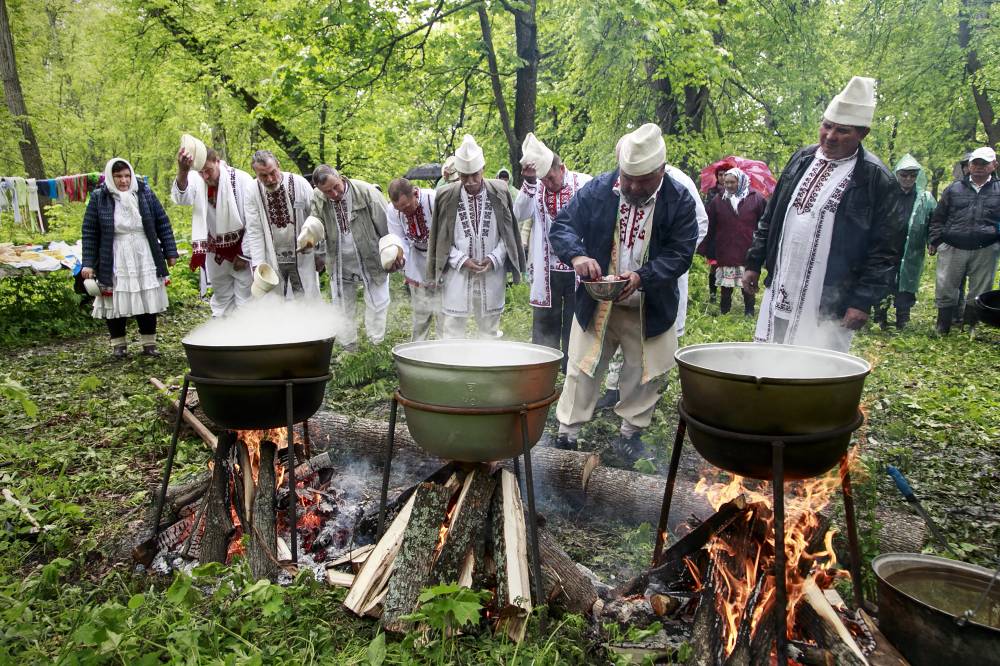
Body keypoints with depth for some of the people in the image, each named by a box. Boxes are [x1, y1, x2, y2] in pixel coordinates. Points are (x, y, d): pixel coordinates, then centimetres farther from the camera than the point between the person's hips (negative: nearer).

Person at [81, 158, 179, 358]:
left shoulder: (145, 193, 1)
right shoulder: (99, 198, -3)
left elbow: (163, 223, 5)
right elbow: (89, 232, 0)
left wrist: (170, 252, 3)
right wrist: (88, 263, -3)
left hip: (145, 260, 1)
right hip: (115, 263, -1)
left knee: (148, 302, 6)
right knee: (116, 303, 5)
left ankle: (149, 343, 19)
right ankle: (118, 344, 21)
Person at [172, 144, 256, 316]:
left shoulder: (241, 179, -16)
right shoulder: (196, 179, -8)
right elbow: (180, 197, -30)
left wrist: (245, 255, -10)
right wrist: (182, 171, -50)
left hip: (241, 249, -4)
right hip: (215, 252, 4)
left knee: (244, 299, -1)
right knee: (221, 299, 17)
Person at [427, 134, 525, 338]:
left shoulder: (499, 193, -1)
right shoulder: (446, 196, -3)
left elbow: (508, 233, 6)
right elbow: (441, 238, 3)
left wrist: (494, 258, -8)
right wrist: (462, 260, -9)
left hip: (492, 274, 1)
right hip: (457, 274, -1)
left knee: (489, 329, 12)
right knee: (453, 329, 4)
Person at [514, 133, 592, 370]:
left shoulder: (585, 184, -3)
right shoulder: (536, 188, 3)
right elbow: (520, 213, -13)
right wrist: (529, 182, -24)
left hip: (577, 270, -2)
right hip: (546, 272, 2)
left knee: (575, 326, 7)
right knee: (545, 325, 9)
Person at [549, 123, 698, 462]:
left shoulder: (680, 200, -9)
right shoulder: (597, 190, -8)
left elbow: (680, 253, -12)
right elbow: (561, 226, -8)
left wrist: (641, 276, -29)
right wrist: (576, 255, -29)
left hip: (650, 310, 0)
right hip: (595, 304, 0)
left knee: (647, 373, 11)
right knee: (582, 369, 7)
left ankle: (631, 431, 32)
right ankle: (567, 432, 20)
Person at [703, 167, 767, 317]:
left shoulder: (756, 199, -1)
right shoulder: (718, 201, 3)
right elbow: (710, 228, 5)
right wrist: (709, 251, 3)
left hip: (748, 254, -1)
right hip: (725, 254, 1)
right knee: (725, 288, 7)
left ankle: (749, 313, 19)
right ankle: (723, 313, 18)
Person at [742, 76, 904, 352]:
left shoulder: (877, 179, -8)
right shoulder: (802, 159, 9)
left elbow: (885, 249, -9)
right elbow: (770, 216, 14)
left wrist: (864, 301, -14)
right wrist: (754, 263, 11)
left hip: (829, 307, -5)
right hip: (780, 293, 5)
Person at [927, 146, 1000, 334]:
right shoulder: (954, 189, 9)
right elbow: (938, 218, 11)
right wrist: (933, 241, 4)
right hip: (952, 248, 0)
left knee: (979, 292, 8)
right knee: (945, 289, 2)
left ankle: (970, 327, 22)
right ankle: (942, 328, 15)